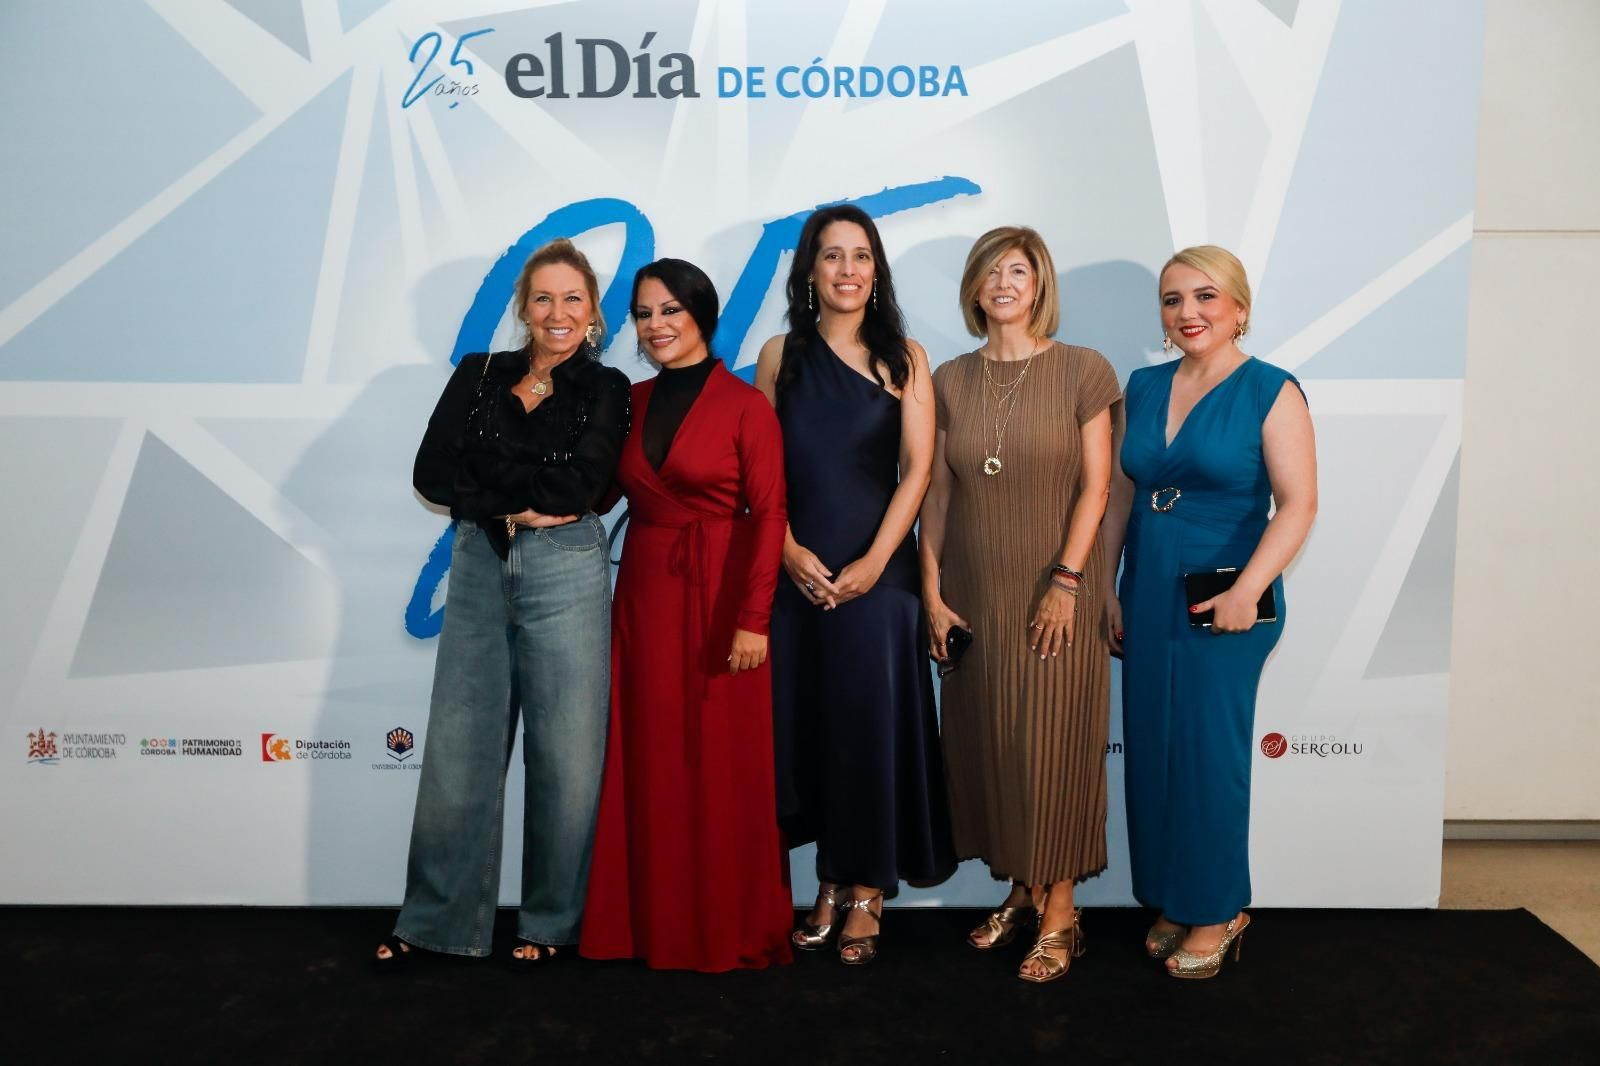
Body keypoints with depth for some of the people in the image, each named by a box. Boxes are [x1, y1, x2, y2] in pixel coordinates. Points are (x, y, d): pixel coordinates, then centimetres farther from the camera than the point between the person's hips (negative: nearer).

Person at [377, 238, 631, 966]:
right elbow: (431, 474, -2)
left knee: (564, 756, 4)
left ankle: (551, 923, 21)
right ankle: (433, 921, 21)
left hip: (565, 574, -2)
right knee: (458, 752, 6)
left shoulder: (604, 390, 3)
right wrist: (514, 506, -12)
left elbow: (577, 484, -13)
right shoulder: (478, 375, 10)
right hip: (478, 569, 2)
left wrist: (485, 468, -7)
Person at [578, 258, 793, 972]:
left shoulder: (744, 405, -6)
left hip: (720, 598, -5)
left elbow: (768, 515, -11)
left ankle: (731, 927, 20)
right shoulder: (632, 402, 10)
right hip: (644, 595, 5)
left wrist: (753, 619, -17)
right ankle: (656, 921, 24)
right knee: (648, 761, 9)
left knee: (723, 763, 3)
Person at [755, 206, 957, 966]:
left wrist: (873, 562, -12)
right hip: (798, 571, 2)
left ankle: (867, 890, 15)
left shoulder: (904, 358, 4)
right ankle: (830, 882, 20)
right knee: (807, 722, 6)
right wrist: (790, 551, -10)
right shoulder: (781, 356, 8)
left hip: (877, 570, -1)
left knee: (872, 722, 2)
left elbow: (917, 468, -3)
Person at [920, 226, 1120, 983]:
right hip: (975, 595, 4)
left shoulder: (1082, 371, -3)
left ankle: (1059, 911, 14)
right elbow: (937, 492, 5)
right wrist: (932, 590, 1)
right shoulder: (950, 381, 7)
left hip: (1055, 595, -3)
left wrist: (1067, 580, -12)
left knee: (1052, 745, 1)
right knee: (986, 742, 9)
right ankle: (1020, 889, 26)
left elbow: (1095, 485, -5)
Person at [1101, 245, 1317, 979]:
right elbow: (1121, 494, 11)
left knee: (1208, 755, 4)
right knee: (1150, 753, 10)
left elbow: (1297, 504, -13)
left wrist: (1246, 590, -23)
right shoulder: (1143, 387, 8)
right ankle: (1169, 902, 27)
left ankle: (1215, 913, 23)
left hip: (1223, 607, -5)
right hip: (1148, 599, 5)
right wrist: (1108, 589, 8)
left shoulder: (1270, 392, -7)